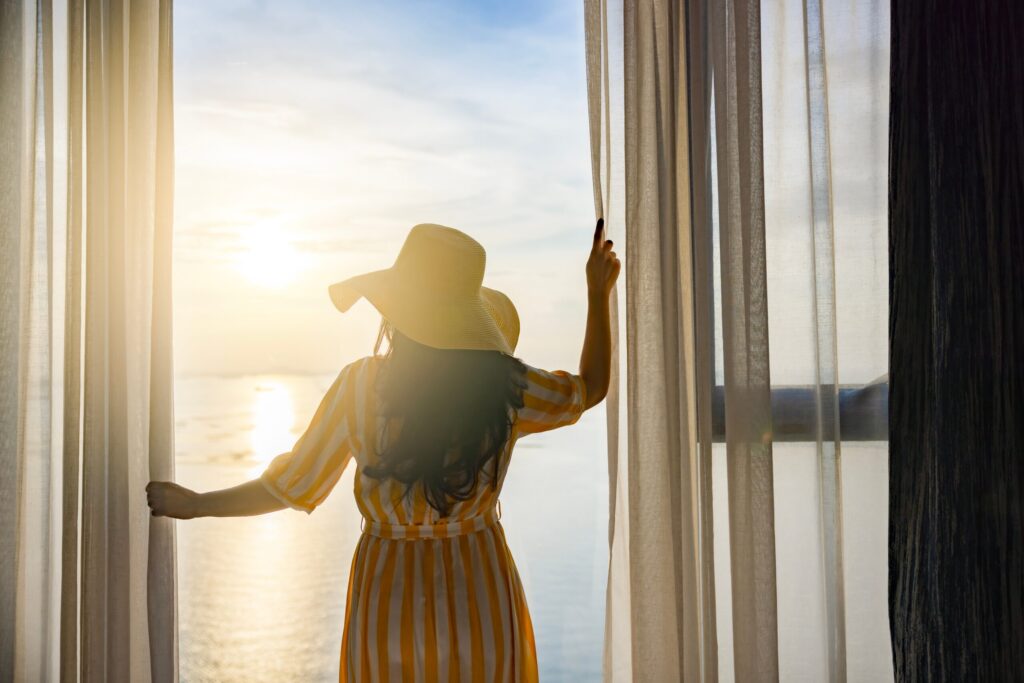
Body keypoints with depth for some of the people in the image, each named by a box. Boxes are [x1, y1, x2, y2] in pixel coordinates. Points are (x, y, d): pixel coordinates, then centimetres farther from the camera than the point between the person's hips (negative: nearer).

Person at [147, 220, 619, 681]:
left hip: (389, 607, -1)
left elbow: (289, 488, -7)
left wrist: (195, 504, 9)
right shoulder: (505, 387, -11)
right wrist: (598, 293, 18)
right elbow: (590, 387, 9)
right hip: (482, 610, 1)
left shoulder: (361, 387, -16)